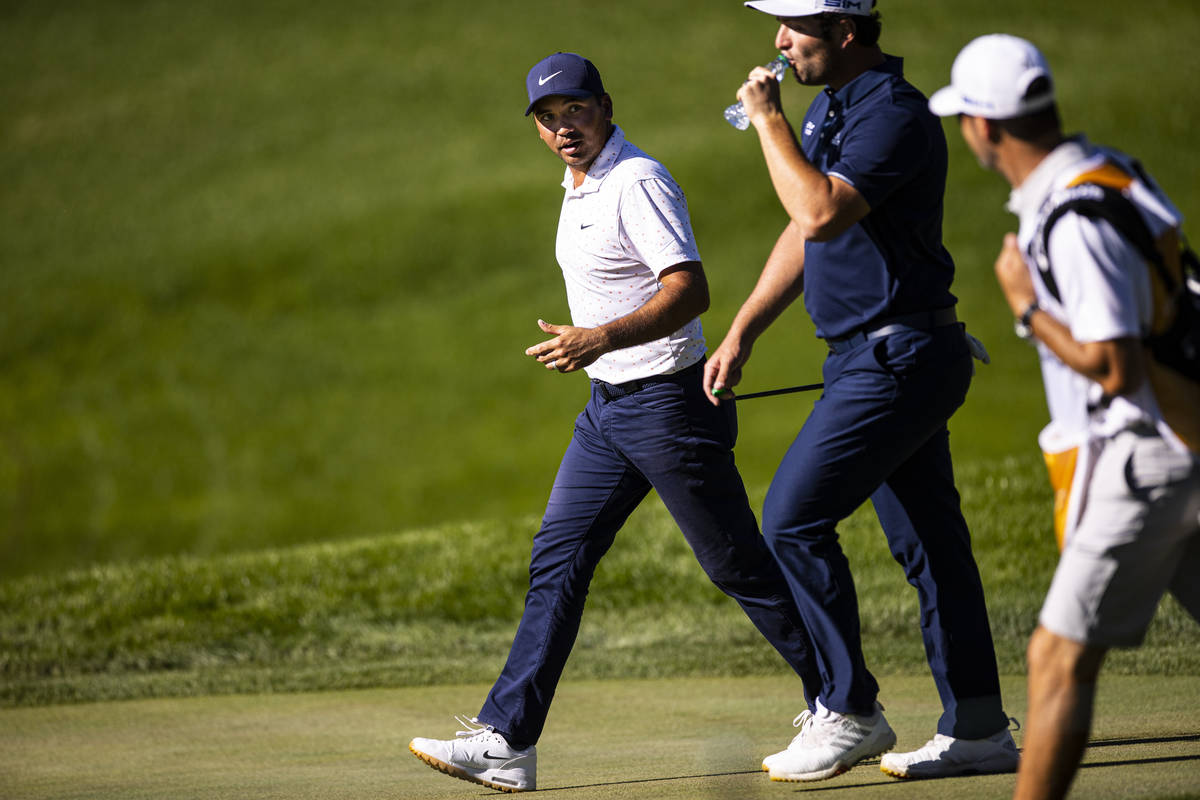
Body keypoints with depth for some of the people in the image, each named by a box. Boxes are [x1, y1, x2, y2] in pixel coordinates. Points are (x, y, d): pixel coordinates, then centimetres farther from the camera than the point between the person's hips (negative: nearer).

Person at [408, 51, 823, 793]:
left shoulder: (638, 182, -18)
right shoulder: (580, 187, 12)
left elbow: (691, 290, -28)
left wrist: (600, 339, -37)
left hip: (669, 406, -9)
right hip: (607, 406, 9)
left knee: (739, 566, -1)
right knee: (556, 564, 3)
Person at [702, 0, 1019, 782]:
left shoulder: (894, 114, -17)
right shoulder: (830, 109, 14)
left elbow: (821, 214, -31)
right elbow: (806, 231, 22)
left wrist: (769, 121, -20)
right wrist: (741, 334, 19)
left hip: (899, 358, -10)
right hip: (879, 358, 10)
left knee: (795, 519, -10)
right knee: (929, 542, 10)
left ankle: (850, 712, -3)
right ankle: (978, 728, 14)